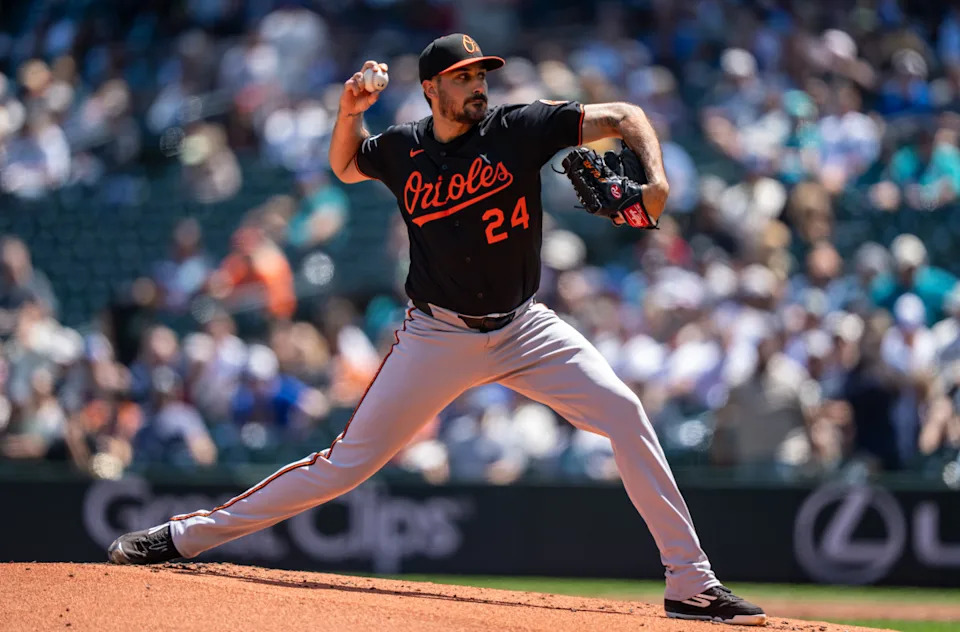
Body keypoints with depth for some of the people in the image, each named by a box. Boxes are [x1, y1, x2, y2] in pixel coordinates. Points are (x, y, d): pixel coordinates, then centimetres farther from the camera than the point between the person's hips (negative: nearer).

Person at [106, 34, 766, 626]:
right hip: (438, 336, 0)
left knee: (623, 411, -18)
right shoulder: (402, 149, -1)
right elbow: (345, 166, 21)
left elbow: (624, 117, -6)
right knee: (348, 462, -1)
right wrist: (350, 112, 0)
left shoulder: (519, 129, -7)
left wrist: (657, 183, -24)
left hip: (523, 330, 0)